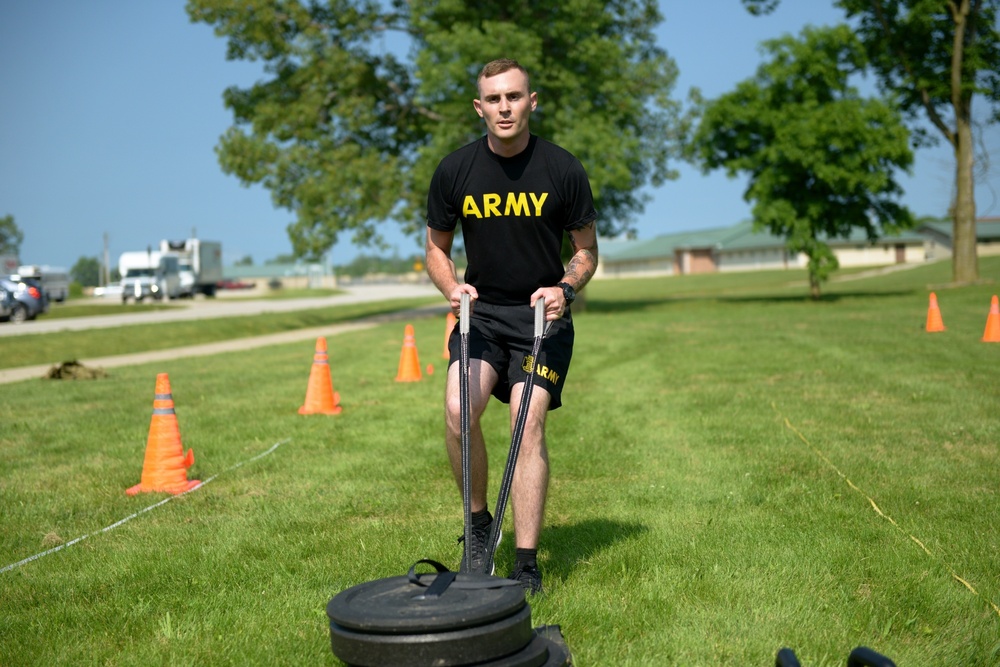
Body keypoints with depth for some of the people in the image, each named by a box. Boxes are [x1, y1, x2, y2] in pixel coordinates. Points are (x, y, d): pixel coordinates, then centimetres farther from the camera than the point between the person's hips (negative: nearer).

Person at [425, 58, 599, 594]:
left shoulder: (563, 170, -6)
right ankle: (479, 524, 4)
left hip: (542, 314, -1)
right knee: (458, 412, -21)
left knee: (529, 423, -14)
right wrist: (452, 288, -11)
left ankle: (526, 566, -6)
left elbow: (586, 251, 4)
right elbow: (436, 248, 10)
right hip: (481, 310, 2)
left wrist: (566, 288, -16)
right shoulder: (455, 171, -2)